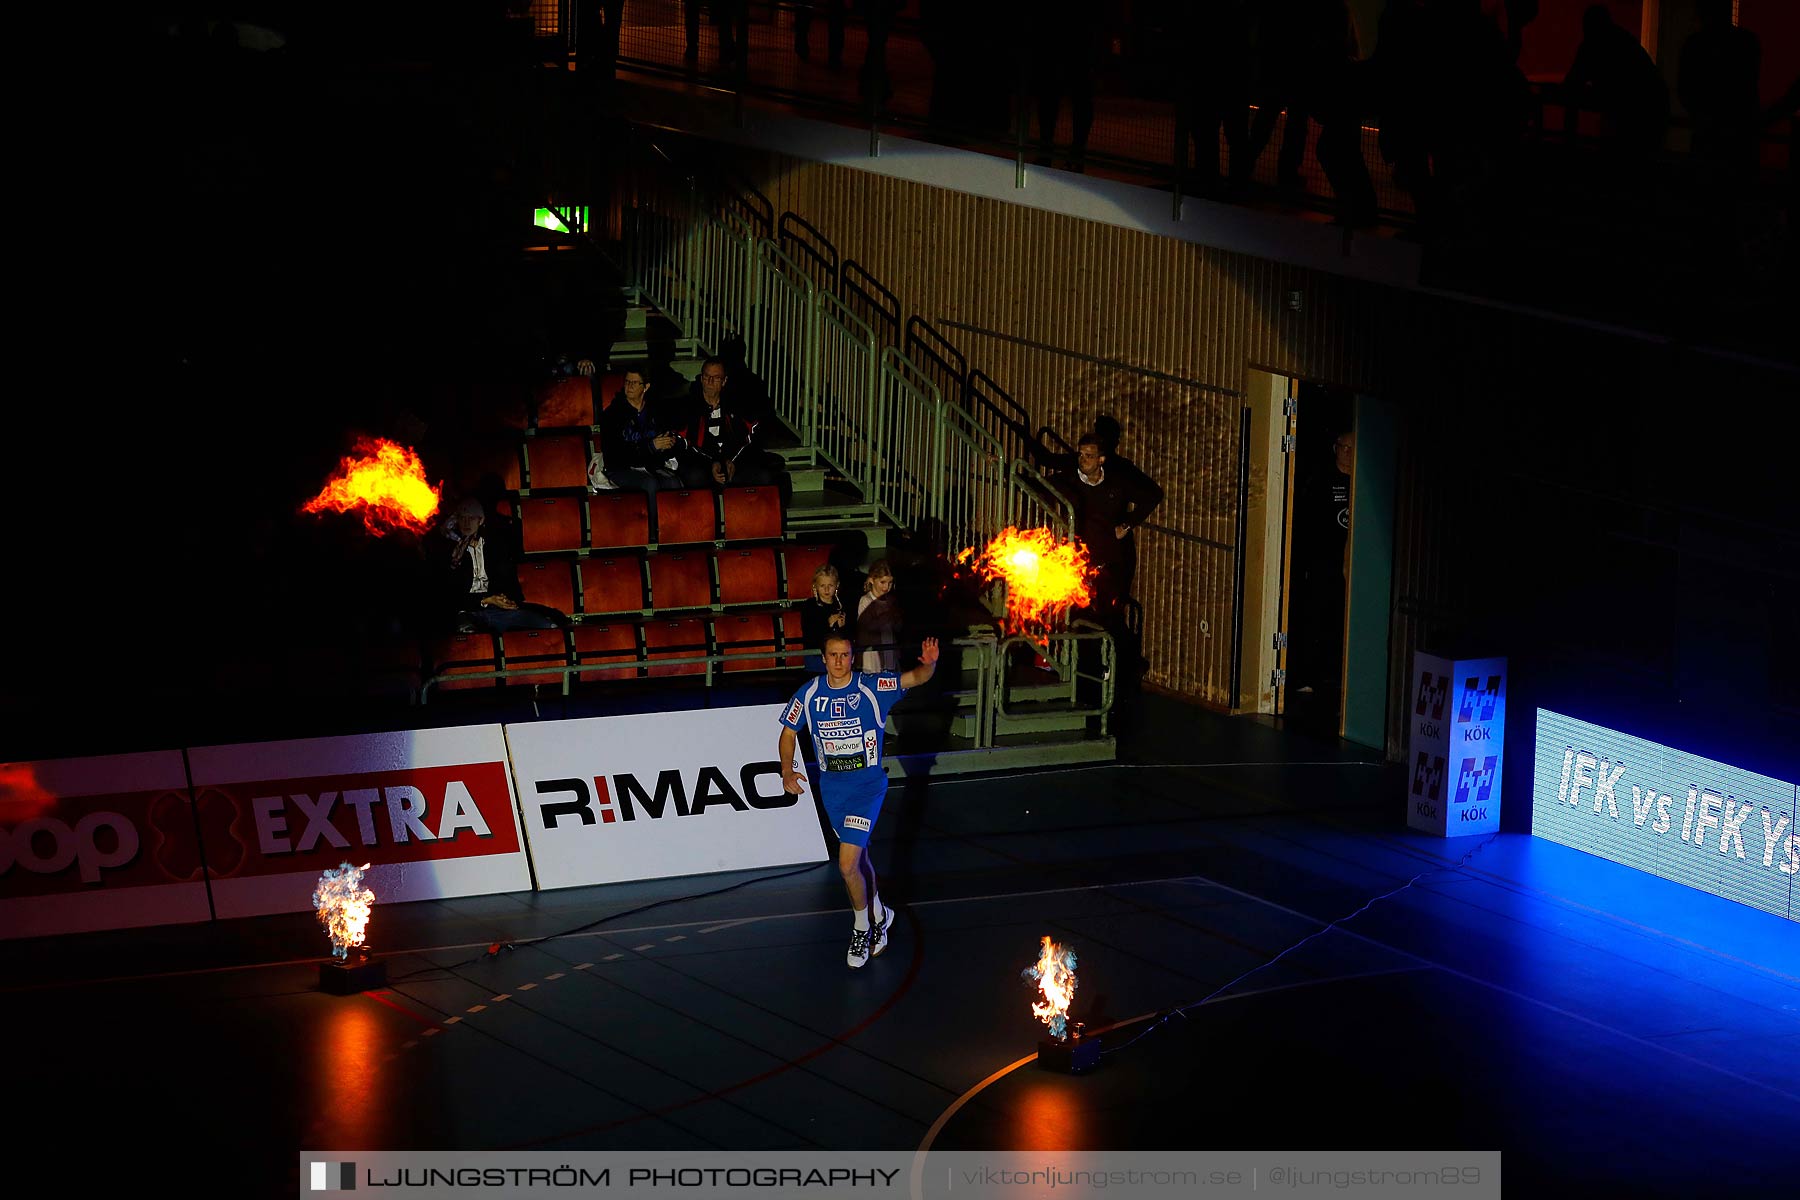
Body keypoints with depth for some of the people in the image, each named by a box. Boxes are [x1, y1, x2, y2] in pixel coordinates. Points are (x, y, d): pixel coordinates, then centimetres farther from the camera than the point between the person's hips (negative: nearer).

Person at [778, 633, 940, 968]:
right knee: (858, 857, 18)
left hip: (868, 783, -4)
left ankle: (861, 928, 10)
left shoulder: (874, 688, -12)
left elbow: (916, 677, -19)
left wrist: (929, 664, -42)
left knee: (847, 864, -14)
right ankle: (879, 915, 42)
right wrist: (787, 771, -5)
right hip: (831, 786, 4)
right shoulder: (809, 694, -3)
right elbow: (789, 733, 9)